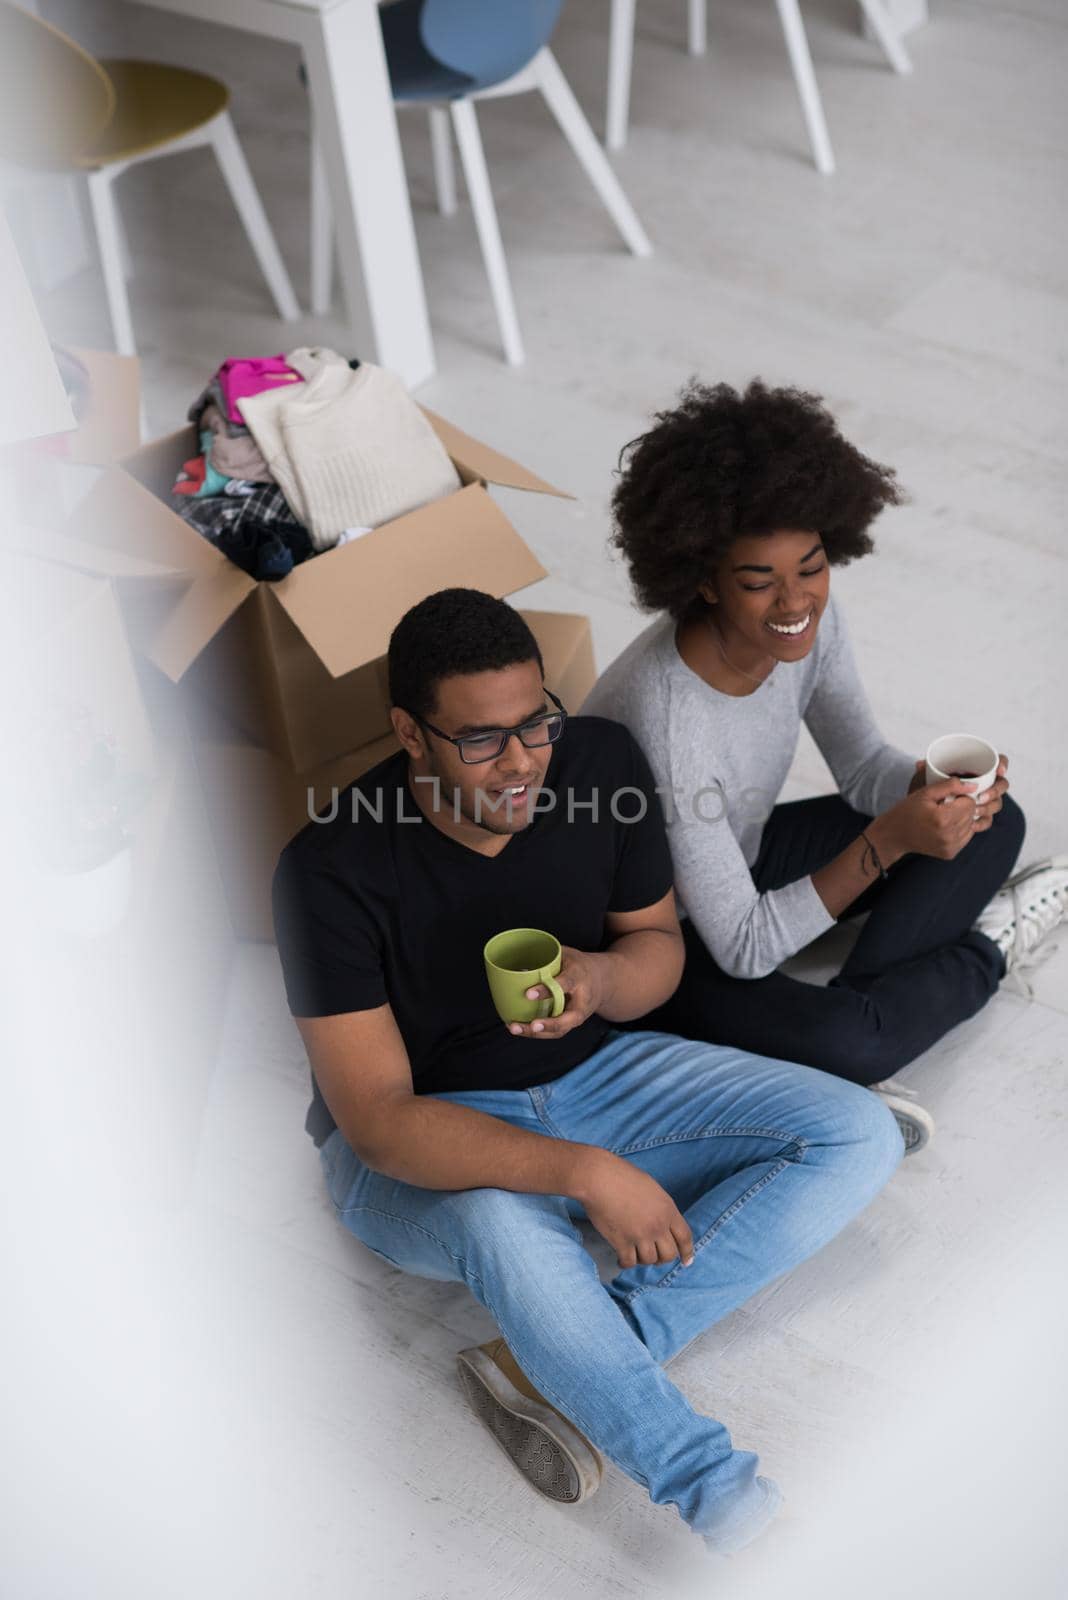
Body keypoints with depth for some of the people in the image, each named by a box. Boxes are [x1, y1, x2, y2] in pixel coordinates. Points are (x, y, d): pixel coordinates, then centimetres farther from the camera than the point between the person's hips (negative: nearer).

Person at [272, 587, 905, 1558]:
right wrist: (585, 1172, -37)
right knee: (507, 1232, -42)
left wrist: (600, 979, -24)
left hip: (592, 1072, 6)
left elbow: (659, 943, 2)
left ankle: (542, 1366, -20)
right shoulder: (333, 869, -24)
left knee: (859, 1138, -12)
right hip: (421, 1143, -5)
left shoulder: (601, 764, -12)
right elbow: (377, 1120, -26)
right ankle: (708, 1483, -21)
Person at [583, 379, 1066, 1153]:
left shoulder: (809, 615, -17)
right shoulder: (666, 720, -38)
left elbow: (864, 768, -2)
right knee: (843, 1044, -32)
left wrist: (932, 784, -24)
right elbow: (744, 949, -31)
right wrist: (887, 842, -38)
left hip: (742, 858, 8)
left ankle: (851, 1010, -9)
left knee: (992, 824, 0)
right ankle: (985, 952, 1)